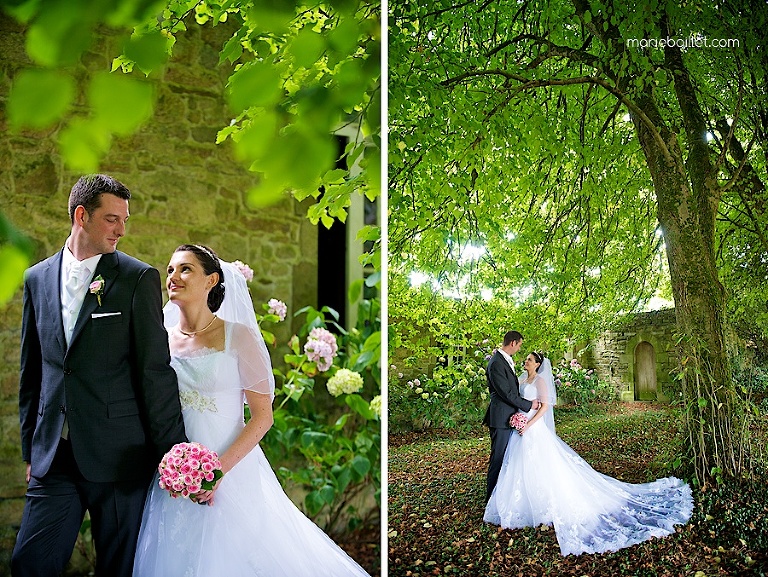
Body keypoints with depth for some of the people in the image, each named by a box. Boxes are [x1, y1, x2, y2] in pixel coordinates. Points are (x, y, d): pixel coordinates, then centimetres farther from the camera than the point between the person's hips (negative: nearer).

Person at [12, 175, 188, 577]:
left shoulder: (139, 278, -4)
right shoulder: (37, 278, 9)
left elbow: (156, 372, -7)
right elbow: (31, 372, 14)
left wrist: (171, 453, -7)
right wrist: (30, 448, 14)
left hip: (119, 454, -3)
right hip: (53, 454, 4)